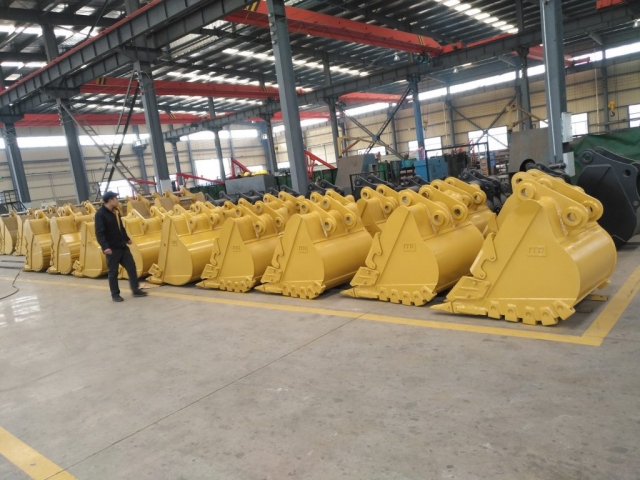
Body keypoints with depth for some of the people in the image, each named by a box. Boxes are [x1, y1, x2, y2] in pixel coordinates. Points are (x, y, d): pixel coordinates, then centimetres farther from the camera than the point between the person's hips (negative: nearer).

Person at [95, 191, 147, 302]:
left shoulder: (116, 211, 10)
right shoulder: (100, 214, -14)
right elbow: (99, 233, -21)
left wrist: (127, 238, 30)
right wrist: (105, 247, -30)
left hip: (122, 246, 8)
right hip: (112, 248, -7)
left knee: (131, 266, 7)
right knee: (113, 272, 3)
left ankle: (135, 290, 17)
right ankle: (115, 294, 15)